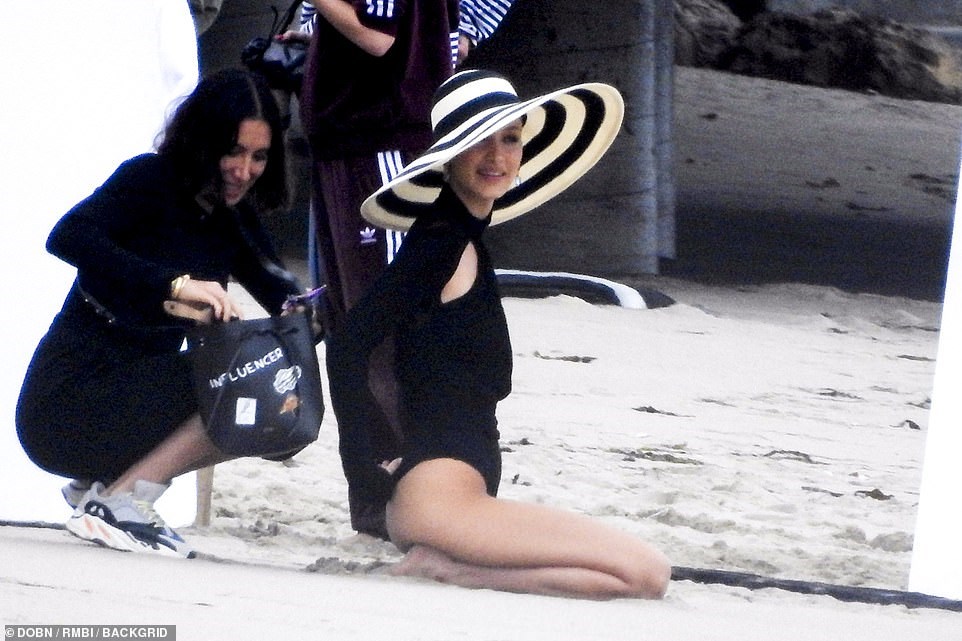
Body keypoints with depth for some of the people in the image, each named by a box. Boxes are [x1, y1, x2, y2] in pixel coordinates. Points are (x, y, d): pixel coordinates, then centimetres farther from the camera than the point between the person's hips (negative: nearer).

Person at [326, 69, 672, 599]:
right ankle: (441, 571, -14)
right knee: (647, 574, -14)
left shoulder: (466, 243, 20)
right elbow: (349, 344, -17)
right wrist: (363, 467, -15)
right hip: (440, 493, -10)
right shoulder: (441, 241, -8)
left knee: (645, 572, 11)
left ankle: (441, 567, 1)